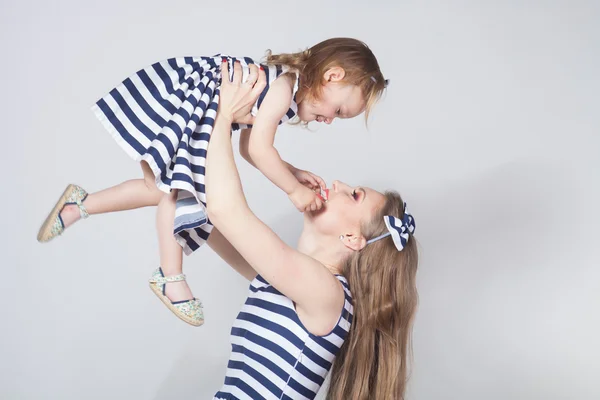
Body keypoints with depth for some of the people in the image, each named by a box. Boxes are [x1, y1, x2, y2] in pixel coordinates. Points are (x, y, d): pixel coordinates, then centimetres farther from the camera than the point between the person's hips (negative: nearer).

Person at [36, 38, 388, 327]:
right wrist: (293, 189, -18)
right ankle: (171, 277, 3)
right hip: (174, 95, -10)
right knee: (177, 188, -8)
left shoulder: (281, 87, 8)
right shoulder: (286, 84, -21)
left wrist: (294, 173, 2)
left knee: (164, 189, 12)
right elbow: (258, 147, -26)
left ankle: (80, 202, 27)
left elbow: (248, 147, 10)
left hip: (189, 112, 10)